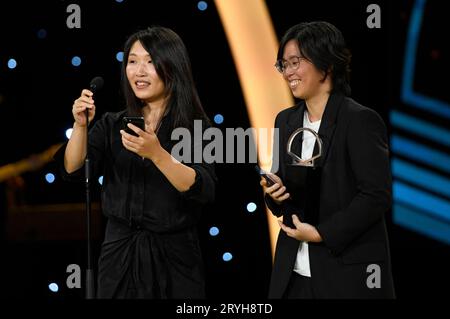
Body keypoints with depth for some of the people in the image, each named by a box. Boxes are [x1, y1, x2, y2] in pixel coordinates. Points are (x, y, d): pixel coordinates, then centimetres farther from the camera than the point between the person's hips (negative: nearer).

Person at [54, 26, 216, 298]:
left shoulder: (197, 128, -5)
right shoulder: (112, 125, 5)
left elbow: (204, 192, -18)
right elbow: (73, 170, -5)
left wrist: (156, 154, -29)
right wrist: (81, 125, -21)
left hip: (173, 258, -2)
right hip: (119, 255, 2)